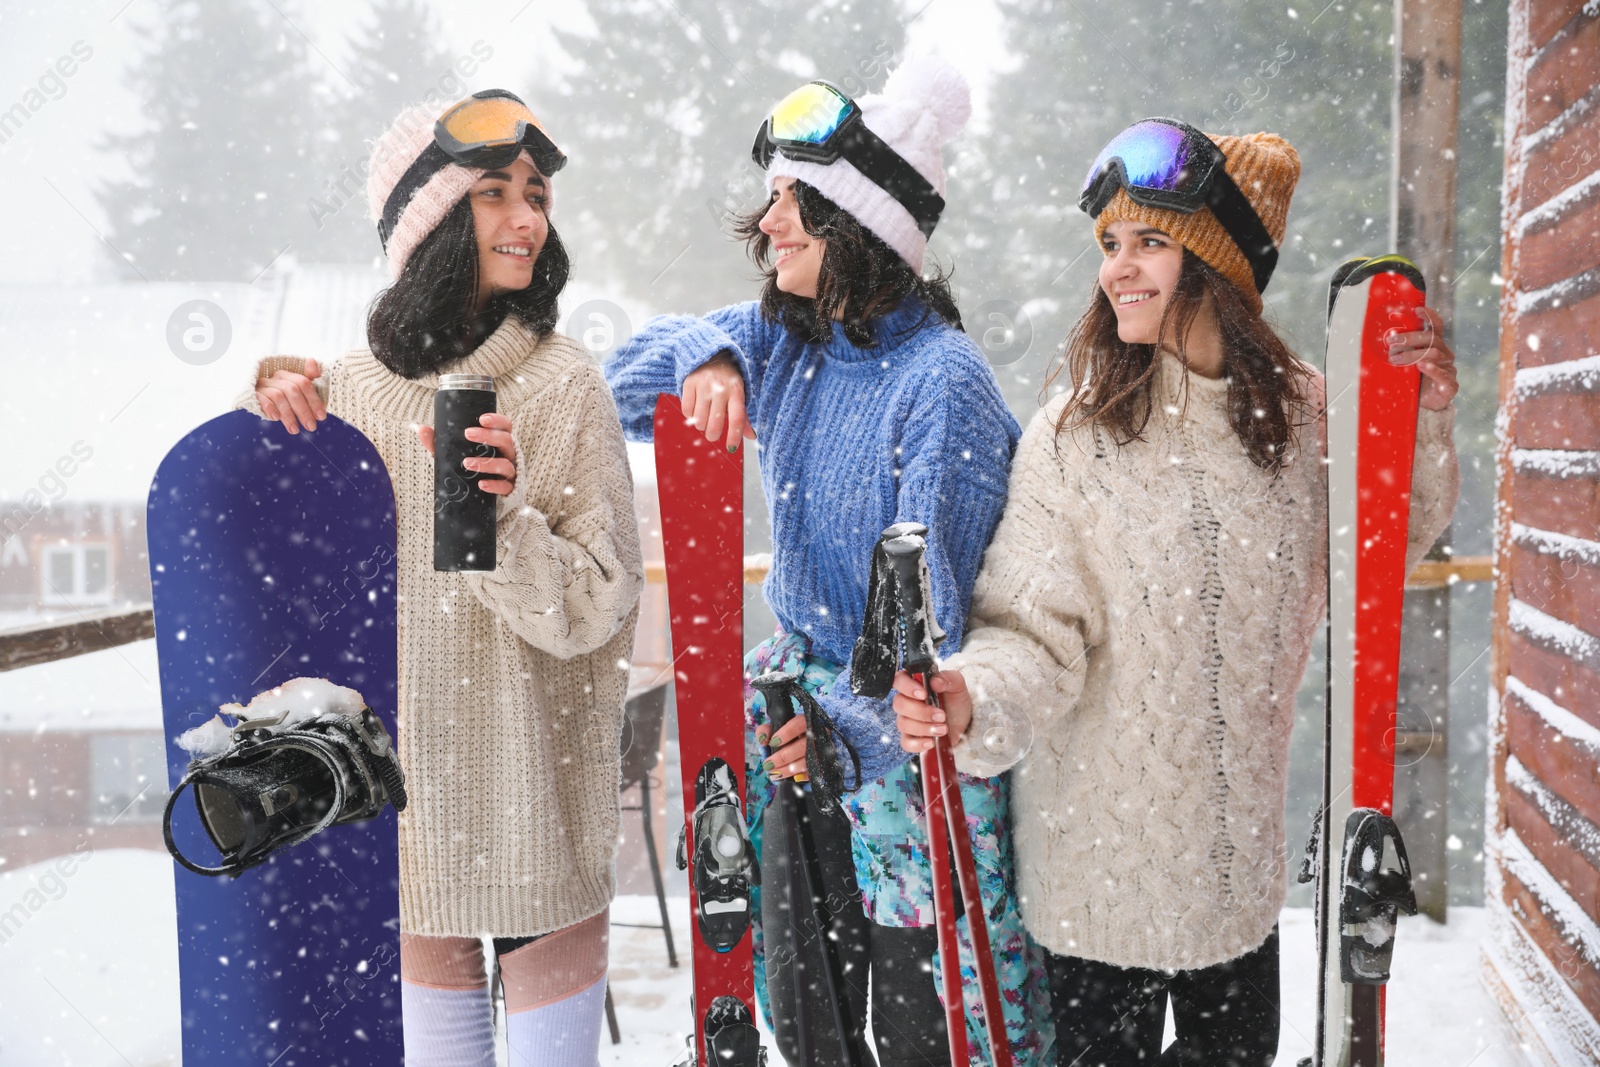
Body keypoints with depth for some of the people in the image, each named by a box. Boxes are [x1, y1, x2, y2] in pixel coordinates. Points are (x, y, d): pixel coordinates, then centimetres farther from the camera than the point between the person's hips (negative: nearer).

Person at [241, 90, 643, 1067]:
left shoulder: (565, 384, -8)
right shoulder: (351, 388, 1)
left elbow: (597, 606, -10)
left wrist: (503, 517, -27)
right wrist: (274, 436, -6)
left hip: (536, 775, -3)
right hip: (402, 766, 3)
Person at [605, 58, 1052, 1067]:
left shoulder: (941, 377, -19)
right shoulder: (778, 343, 2)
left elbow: (929, 597, -21)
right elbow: (632, 371, 7)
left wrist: (847, 727, -23)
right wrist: (707, 358, -13)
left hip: (909, 734, -6)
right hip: (802, 720, 7)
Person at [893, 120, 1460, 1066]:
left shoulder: (1305, 415, -4)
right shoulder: (1072, 434, -15)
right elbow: (1038, 634, -16)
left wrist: (1423, 422, -4)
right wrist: (970, 697, -37)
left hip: (1242, 841, 4)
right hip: (1100, 850, -3)